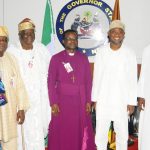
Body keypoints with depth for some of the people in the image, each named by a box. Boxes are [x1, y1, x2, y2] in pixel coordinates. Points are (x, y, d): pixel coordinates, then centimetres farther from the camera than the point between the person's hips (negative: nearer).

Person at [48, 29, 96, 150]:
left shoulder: (83, 58, 8)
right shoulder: (56, 58, 0)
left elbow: (88, 81, 7)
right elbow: (51, 82, -2)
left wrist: (88, 101, 2)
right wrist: (53, 103, -8)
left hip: (80, 101, 2)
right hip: (62, 101, -2)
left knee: (81, 132, 6)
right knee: (62, 133, 3)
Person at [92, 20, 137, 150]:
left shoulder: (130, 54, -2)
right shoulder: (101, 52, 0)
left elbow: (133, 80, -1)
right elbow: (96, 77, 3)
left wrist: (132, 102, -4)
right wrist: (94, 99, 2)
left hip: (122, 101, 0)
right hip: (103, 100, 1)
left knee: (122, 133, 7)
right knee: (101, 133, 7)